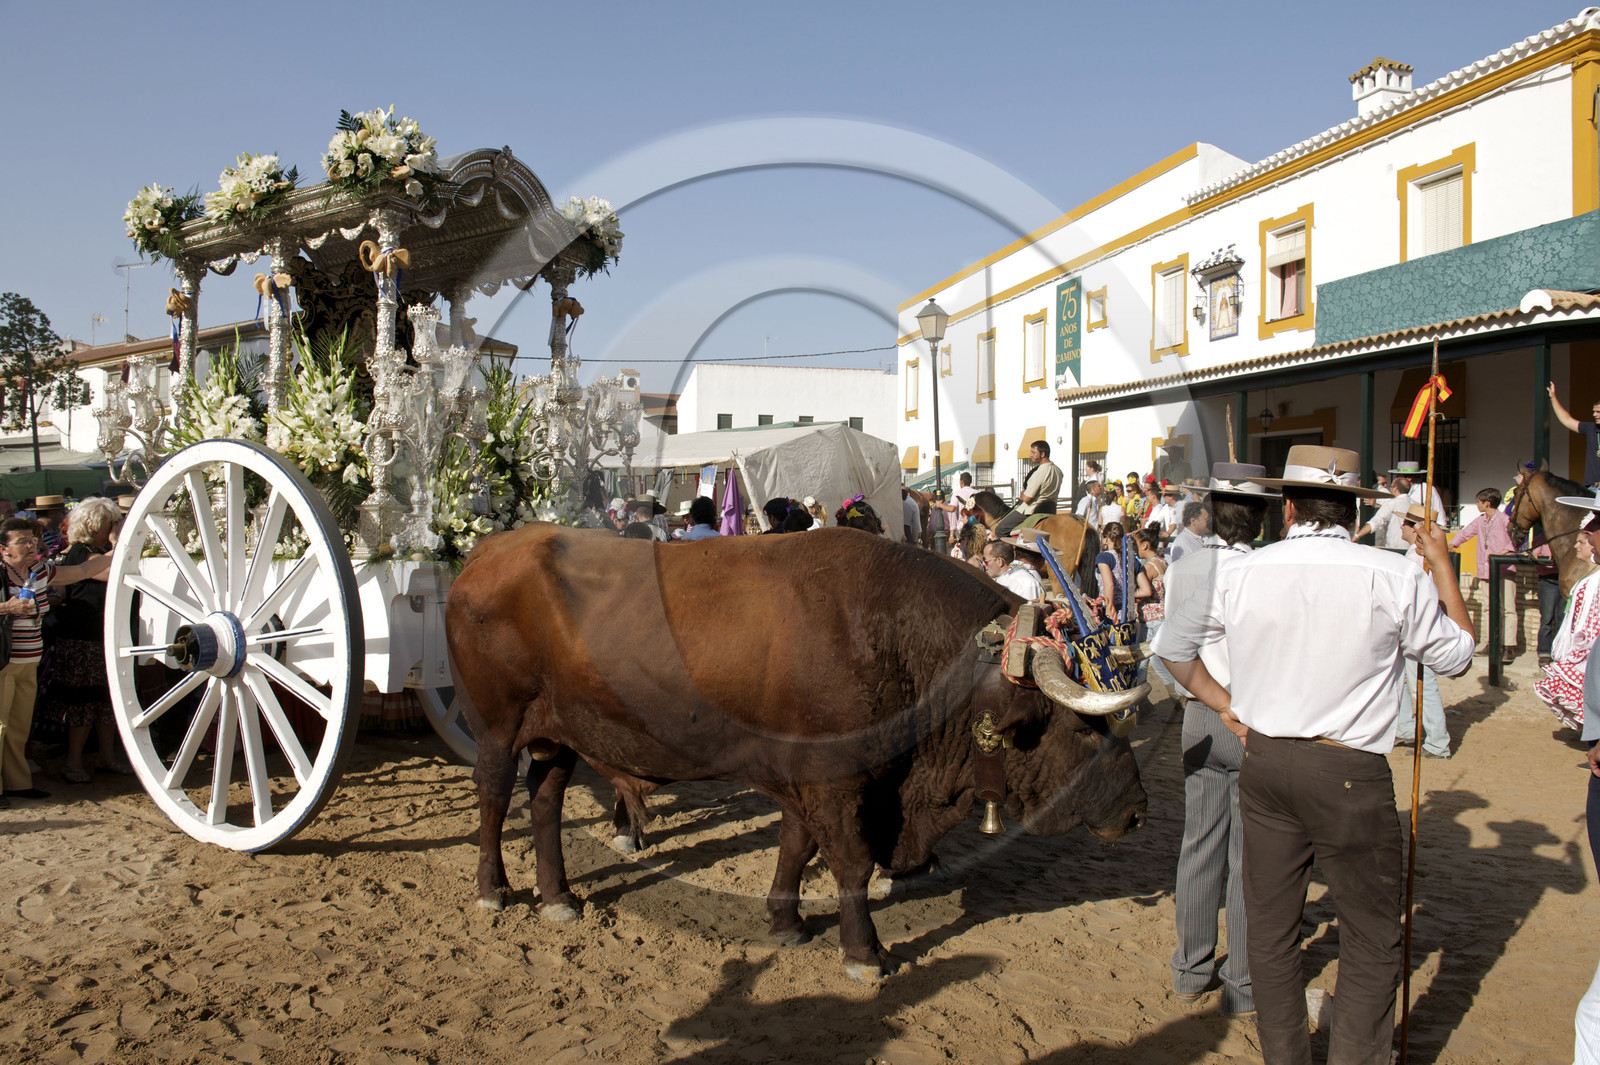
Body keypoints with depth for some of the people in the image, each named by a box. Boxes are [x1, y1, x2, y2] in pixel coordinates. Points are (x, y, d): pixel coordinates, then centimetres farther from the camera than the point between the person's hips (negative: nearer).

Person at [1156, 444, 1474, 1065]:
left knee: (1270, 927, 15)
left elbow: (1173, 642, 12)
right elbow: (1457, 655, 8)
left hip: (1262, 760, 4)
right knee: (1371, 940, 10)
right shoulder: (1396, 578, -9)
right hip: (1349, 774, -3)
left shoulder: (1241, 574, 0)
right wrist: (1443, 566, 16)